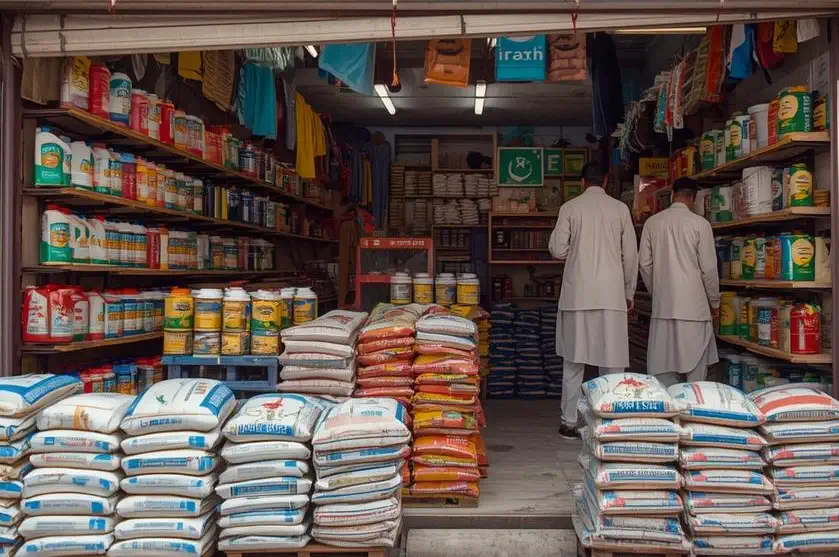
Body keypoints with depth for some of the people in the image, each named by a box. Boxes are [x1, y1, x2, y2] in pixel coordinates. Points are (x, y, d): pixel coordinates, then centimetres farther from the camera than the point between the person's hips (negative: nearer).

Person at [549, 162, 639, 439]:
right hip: (611, 294, 0)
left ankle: (570, 422, 10)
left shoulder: (570, 208, 0)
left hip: (577, 294, 0)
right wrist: (629, 292, 14)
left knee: (573, 360, 7)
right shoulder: (620, 209, 3)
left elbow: (558, 250, -1)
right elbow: (630, 255, 4)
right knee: (612, 361, 6)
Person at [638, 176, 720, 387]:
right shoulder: (699, 224, -5)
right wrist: (714, 302, 9)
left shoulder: (652, 223, 4)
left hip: (662, 306, 3)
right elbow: (708, 268, -3)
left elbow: (645, 264, 6)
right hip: (693, 306, -3)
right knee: (694, 370, 3)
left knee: (663, 371, 7)